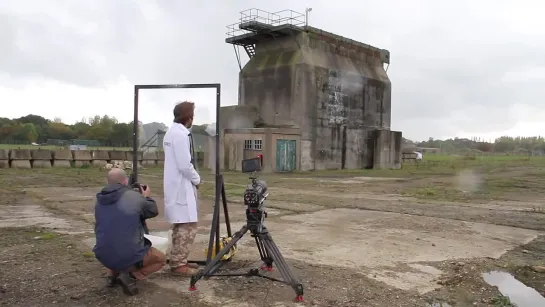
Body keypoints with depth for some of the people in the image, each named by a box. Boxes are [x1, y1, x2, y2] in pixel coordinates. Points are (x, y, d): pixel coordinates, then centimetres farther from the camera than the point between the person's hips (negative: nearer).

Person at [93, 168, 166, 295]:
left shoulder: (100, 201, 4)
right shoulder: (135, 197, -11)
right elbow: (154, 211, 7)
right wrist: (147, 197, 26)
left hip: (103, 257, 6)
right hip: (129, 257, -6)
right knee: (161, 259, 20)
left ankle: (112, 274, 16)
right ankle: (131, 275, -3)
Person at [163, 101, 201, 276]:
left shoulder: (171, 132, 14)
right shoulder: (181, 134, -17)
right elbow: (185, 165, -21)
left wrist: (192, 179, 12)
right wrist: (197, 179, -5)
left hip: (175, 185, 10)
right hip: (181, 187, -10)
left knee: (180, 226, 17)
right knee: (188, 226, -6)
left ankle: (177, 260, 26)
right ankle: (178, 264, -1)